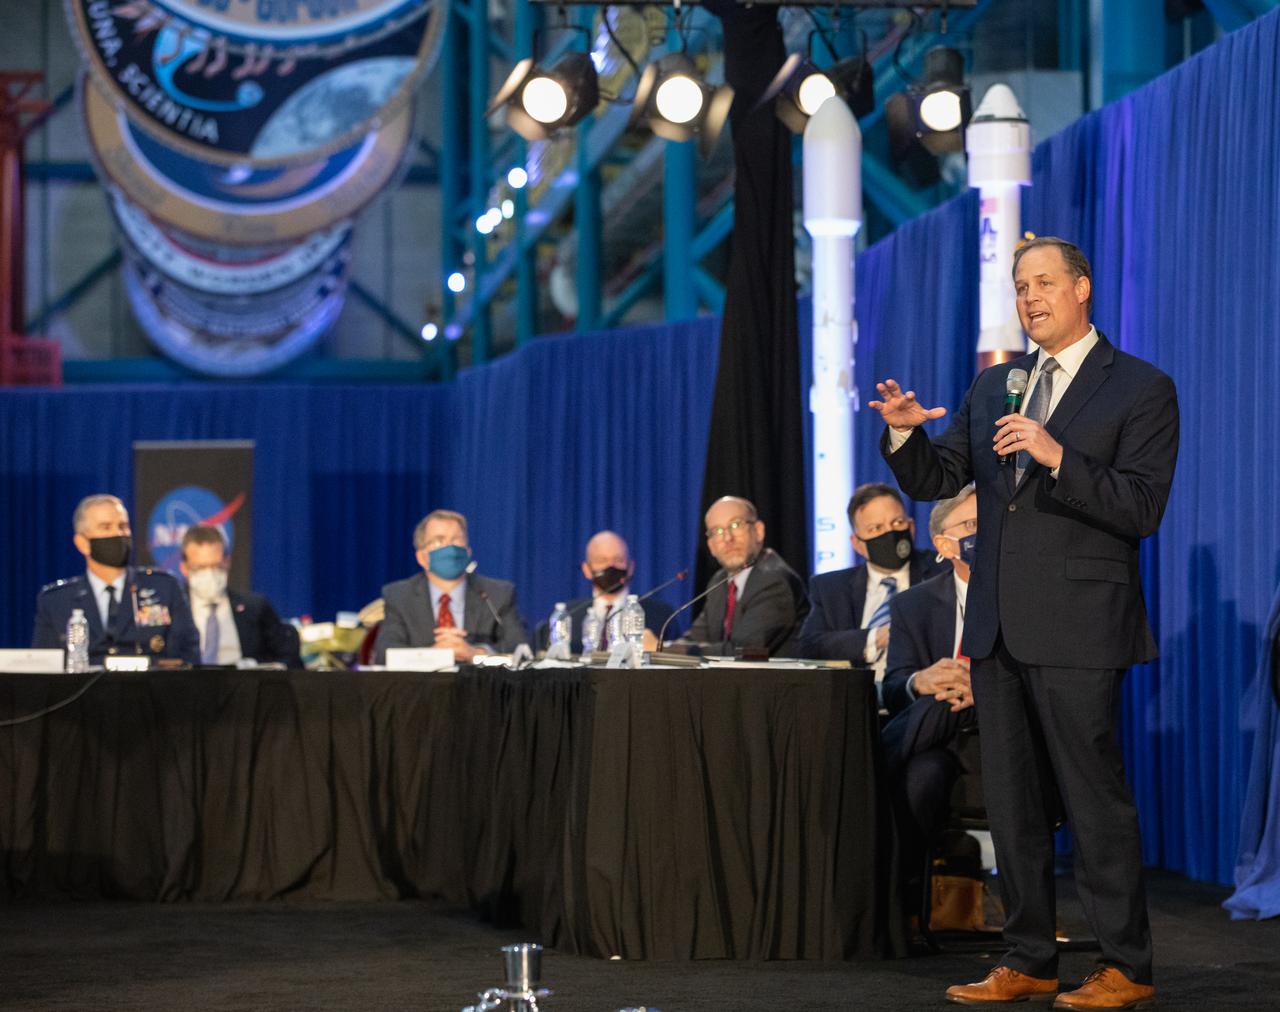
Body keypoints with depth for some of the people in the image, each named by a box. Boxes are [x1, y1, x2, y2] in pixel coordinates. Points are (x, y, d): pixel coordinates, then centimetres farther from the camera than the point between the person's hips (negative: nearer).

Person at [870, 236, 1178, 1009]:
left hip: (1078, 630, -6)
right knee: (1013, 802, 10)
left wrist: (1056, 456, -23)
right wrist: (905, 431, -8)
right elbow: (933, 481, 13)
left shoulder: (1141, 389, -3)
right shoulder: (993, 386, 15)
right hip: (999, 627, 6)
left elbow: (1142, 509, -12)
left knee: (1095, 798, -4)